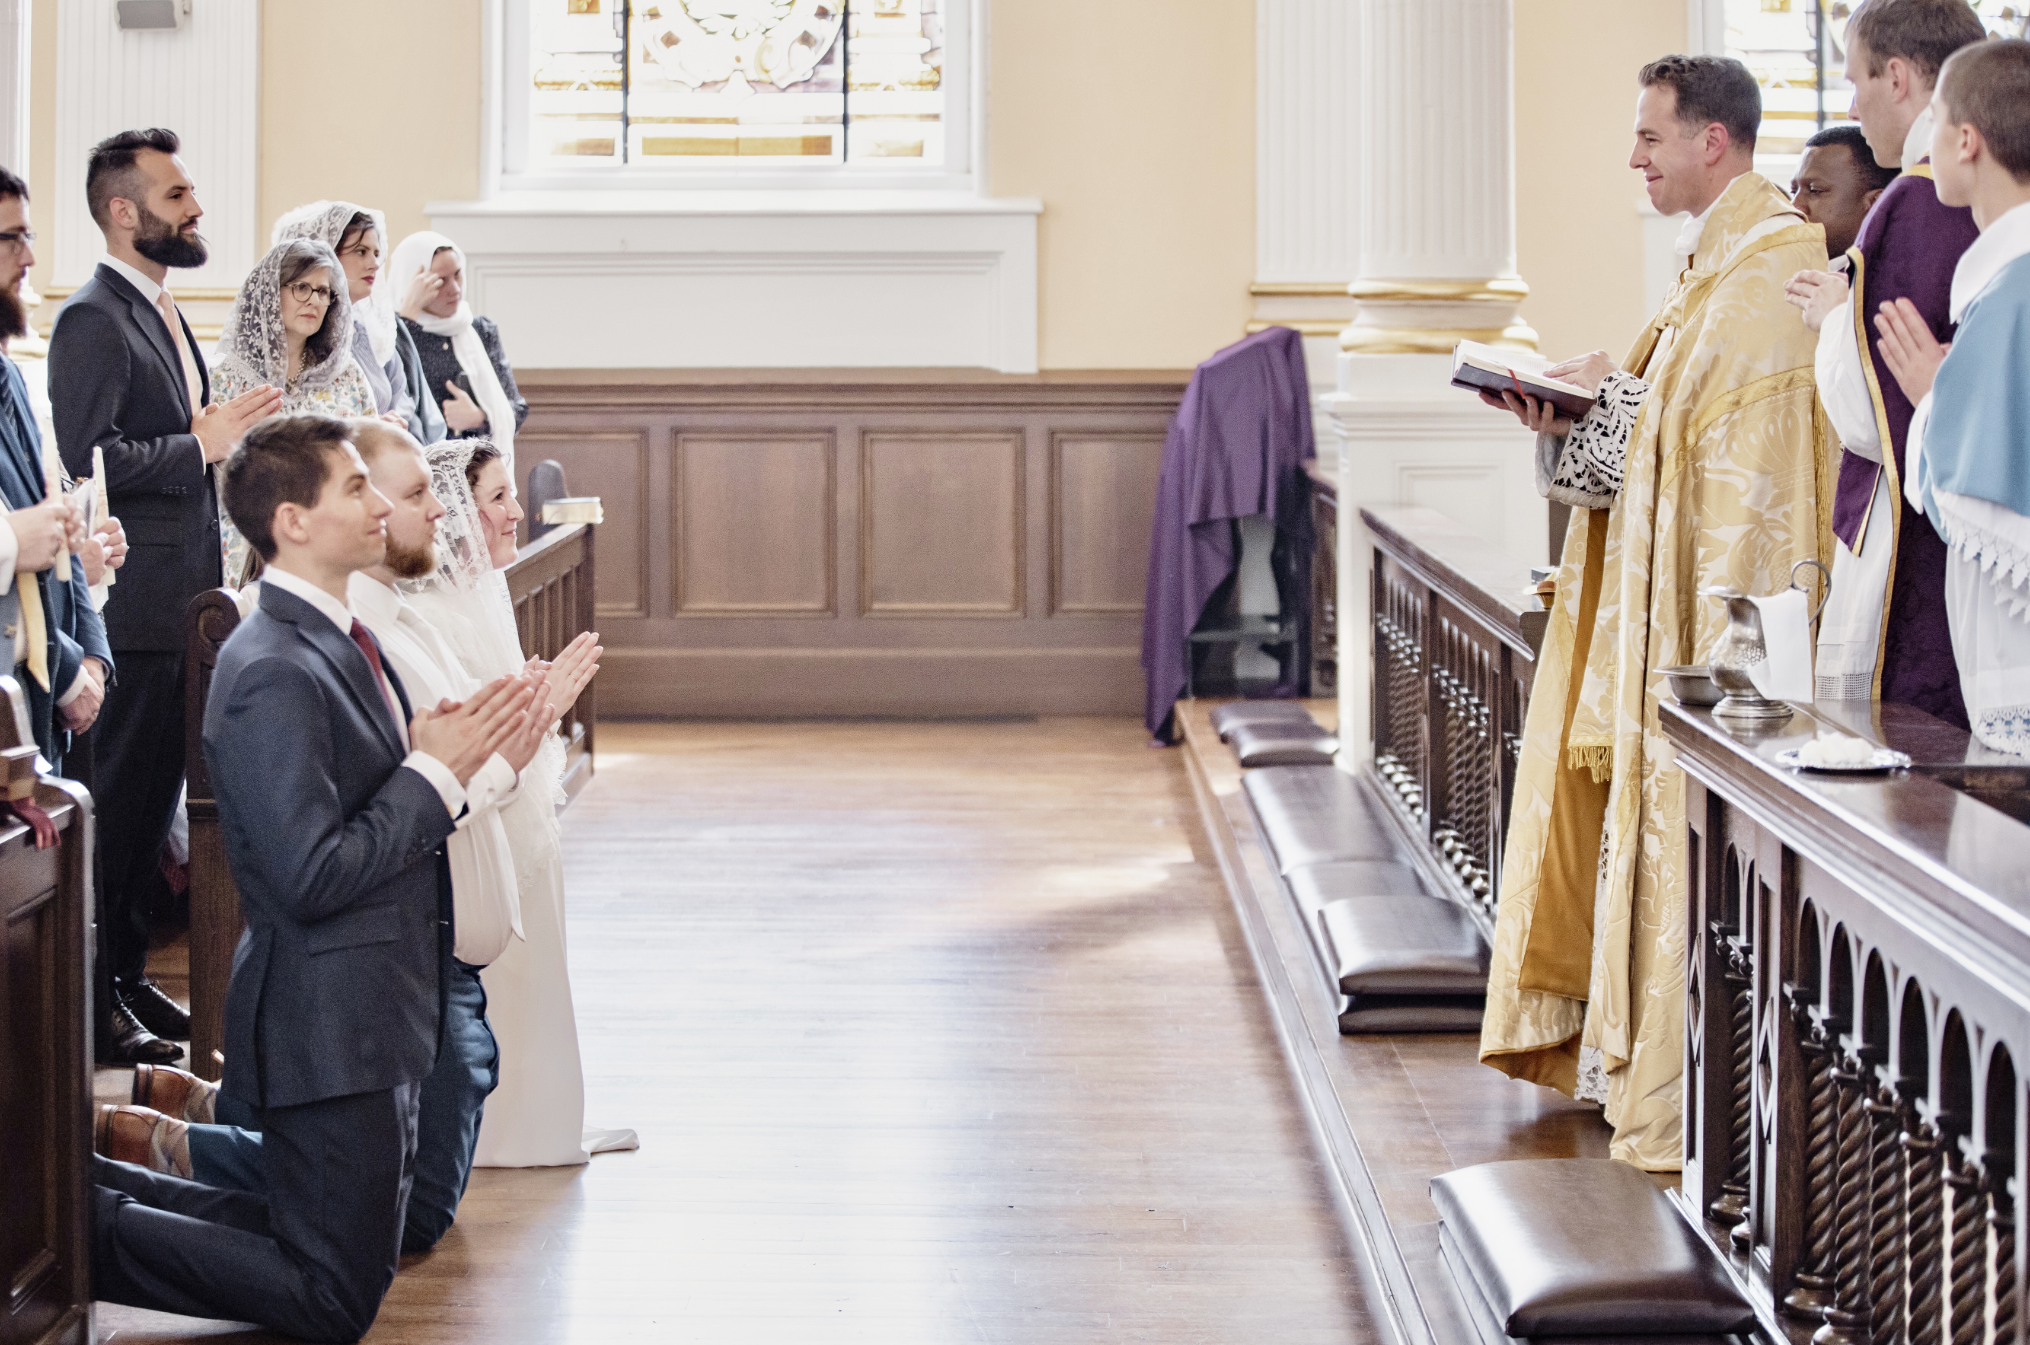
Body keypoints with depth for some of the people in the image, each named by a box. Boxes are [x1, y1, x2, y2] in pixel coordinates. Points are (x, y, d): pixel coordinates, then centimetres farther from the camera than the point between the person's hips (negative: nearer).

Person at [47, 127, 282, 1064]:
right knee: (116, 801, -4)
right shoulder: (95, 320, -14)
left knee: (152, 796, 14)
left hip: (183, 601, 9)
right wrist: (203, 446, -19)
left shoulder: (162, 313, 18)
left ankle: (126, 975, 23)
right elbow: (89, 462, -22)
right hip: (133, 608, -9)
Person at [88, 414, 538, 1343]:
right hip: (330, 1022, -10)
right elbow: (312, 877, -25)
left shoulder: (339, 637, 10)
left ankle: (91, 1184, 21)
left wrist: (442, 755, -3)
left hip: (381, 1008, 10)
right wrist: (433, 773, -17)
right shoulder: (274, 673, -22)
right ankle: (78, 1222, 3)